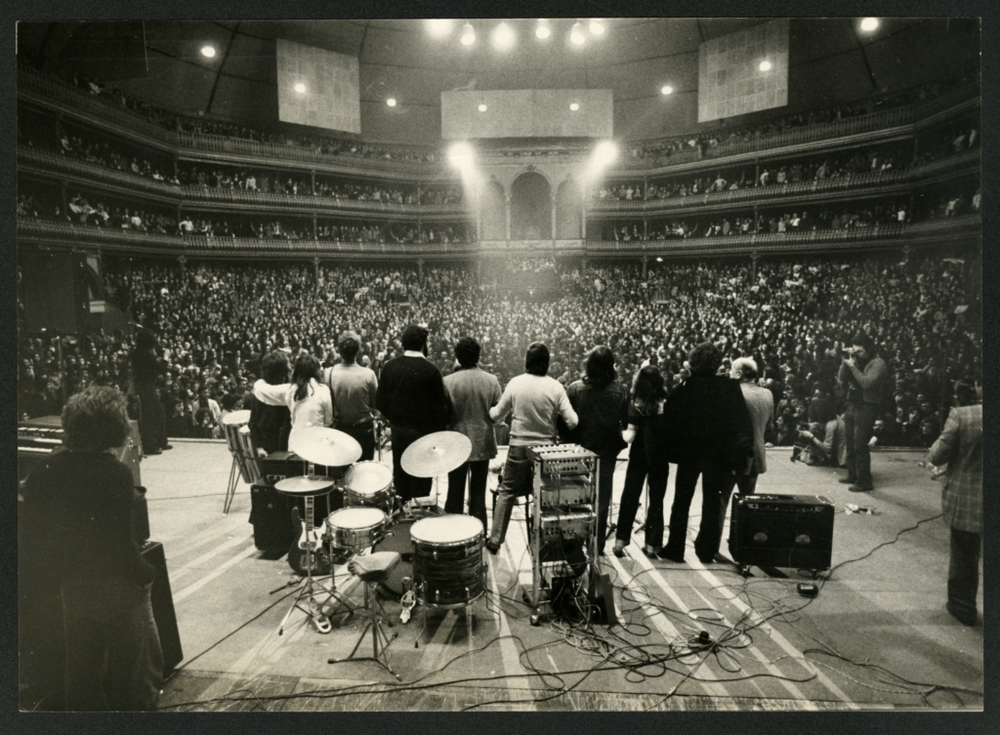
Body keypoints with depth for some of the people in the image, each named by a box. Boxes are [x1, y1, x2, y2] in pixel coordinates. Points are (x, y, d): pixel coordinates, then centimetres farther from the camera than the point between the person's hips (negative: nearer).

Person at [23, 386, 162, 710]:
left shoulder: (41, 472, -4)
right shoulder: (115, 474, -24)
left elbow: (38, 533, 4)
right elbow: (121, 540, -23)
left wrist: (60, 573, 15)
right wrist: (143, 575, -8)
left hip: (72, 588, 6)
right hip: (117, 587, -6)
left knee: (82, 670, 23)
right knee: (136, 671, 13)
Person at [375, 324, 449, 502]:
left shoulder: (389, 366, -3)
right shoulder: (431, 369, -15)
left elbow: (380, 401, 2)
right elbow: (440, 405, -12)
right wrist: (440, 431, -1)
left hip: (398, 429, 4)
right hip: (424, 430, -4)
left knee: (400, 473, 17)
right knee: (421, 478, 7)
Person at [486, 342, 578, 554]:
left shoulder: (515, 383, -10)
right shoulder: (555, 387, -11)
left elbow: (497, 415, 0)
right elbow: (572, 422, -14)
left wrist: (491, 409, 21)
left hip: (519, 448, 0)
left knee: (507, 493, 14)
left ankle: (495, 540, 18)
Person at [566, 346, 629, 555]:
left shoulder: (574, 389, -13)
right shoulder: (619, 392, -11)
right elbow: (625, 423, -6)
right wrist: (617, 444, 11)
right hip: (607, 452, 0)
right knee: (602, 499, 14)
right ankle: (598, 545, 21)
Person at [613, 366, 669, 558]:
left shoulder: (637, 406, -12)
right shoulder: (667, 404, -7)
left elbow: (630, 437, -15)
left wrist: (621, 432, 6)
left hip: (639, 457, -1)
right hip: (661, 458, 1)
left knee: (629, 498, 9)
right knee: (656, 501, 11)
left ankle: (621, 541, 10)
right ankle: (652, 545, 15)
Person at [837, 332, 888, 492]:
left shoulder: (877, 363, -10)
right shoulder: (856, 361, 11)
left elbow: (867, 383, -23)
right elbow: (841, 380, 7)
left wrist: (852, 366, -20)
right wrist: (845, 363, -5)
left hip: (866, 408, -7)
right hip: (852, 405, 7)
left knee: (860, 446, -9)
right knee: (850, 444, 13)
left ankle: (864, 482, -2)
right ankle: (853, 475, 26)